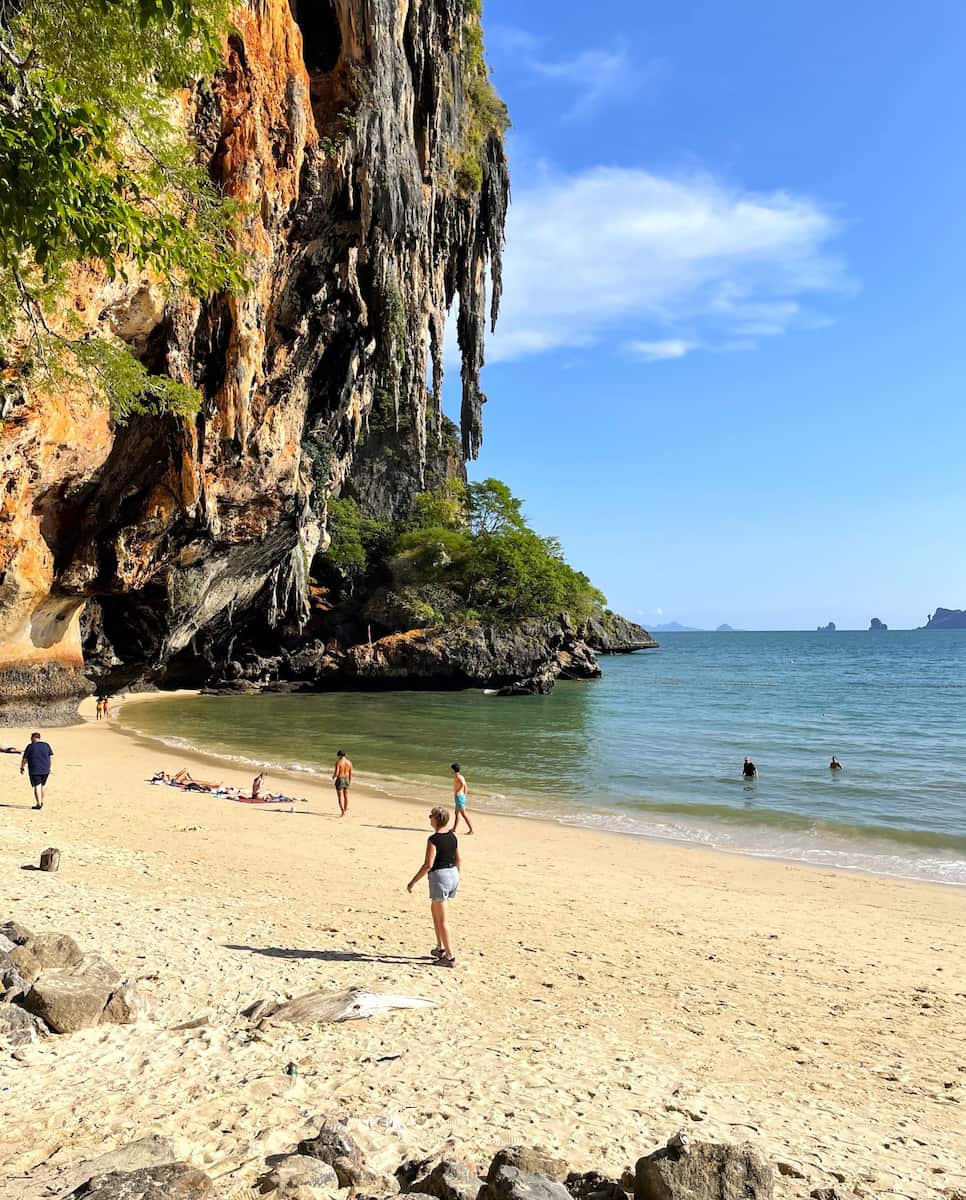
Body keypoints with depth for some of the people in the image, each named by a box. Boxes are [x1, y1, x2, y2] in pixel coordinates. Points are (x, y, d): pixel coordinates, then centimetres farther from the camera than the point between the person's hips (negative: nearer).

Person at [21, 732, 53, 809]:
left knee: (37, 786, -1)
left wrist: (22, 768, 10)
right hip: (45, 769, 3)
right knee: (43, 784, 20)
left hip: (34, 770, -3)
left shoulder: (30, 746, -4)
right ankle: (41, 801, 27)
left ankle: (38, 804, -5)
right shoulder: (46, 745, 5)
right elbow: (51, 756, 5)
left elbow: (24, 759, -3)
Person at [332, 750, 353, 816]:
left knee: (340, 796, 0)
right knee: (346, 796, 16)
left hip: (339, 780, -5)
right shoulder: (349, 762, 1)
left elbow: (336, 773, -19)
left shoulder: (338, 762, -15)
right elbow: (350, 773, 5)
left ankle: (342, 811, -9)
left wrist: (333, 776, 3)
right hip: (346, 780, 5)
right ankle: (345, 810, 25)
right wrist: (350, 781, 15)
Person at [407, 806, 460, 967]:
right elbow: (458, 859, 12)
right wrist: (457, 877, 27)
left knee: (441, 920, 2)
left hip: (439, 876, -8)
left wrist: (413, 882, -11)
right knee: (435, 910, 26)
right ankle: (440, 948, 29)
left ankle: (450, 957, 6)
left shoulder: (433, 839, -17)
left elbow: (428, 865, -19)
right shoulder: (453, 836, 4)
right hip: (453, 875, 8)